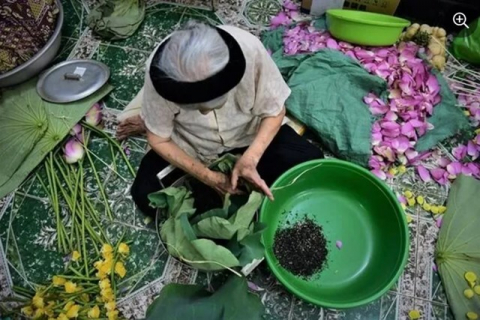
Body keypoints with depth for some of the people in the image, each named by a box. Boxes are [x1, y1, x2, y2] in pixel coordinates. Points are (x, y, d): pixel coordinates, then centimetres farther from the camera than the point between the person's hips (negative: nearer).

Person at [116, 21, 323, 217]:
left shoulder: (249, 49, -32)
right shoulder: (160, 73, -30)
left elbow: (274, 112, -17)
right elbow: (159, 140, -16)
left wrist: (250, 158, -30)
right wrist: (207, 176, -24)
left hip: (250, 132, 1)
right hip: (191, 145, 0)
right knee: (145, 196, -16)